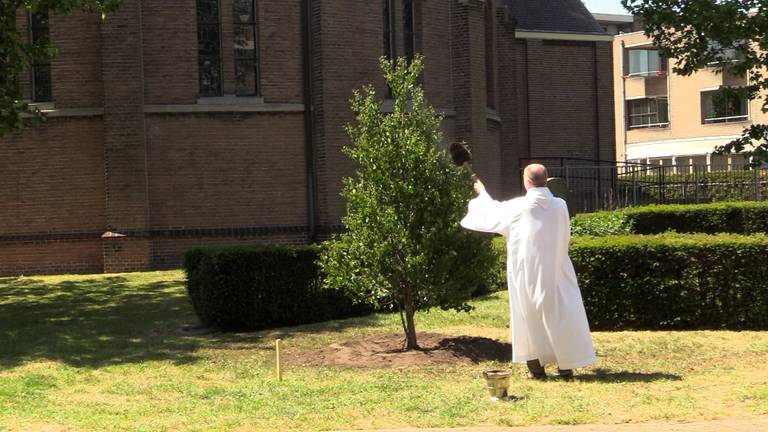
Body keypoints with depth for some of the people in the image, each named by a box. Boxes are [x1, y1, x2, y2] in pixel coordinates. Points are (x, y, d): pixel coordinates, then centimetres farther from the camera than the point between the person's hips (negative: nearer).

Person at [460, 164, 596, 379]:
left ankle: (536, 366, 10)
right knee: (560, 315, 6)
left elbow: (492, 213, 10)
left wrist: (482, 193, 27)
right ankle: (566, 364, 5)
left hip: (527, 271, -1)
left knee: (531, 316, 8)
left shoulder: (518, 207, -8)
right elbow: (565, 238, 10)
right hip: (556, 271, 2)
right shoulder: (560, 206, -2)